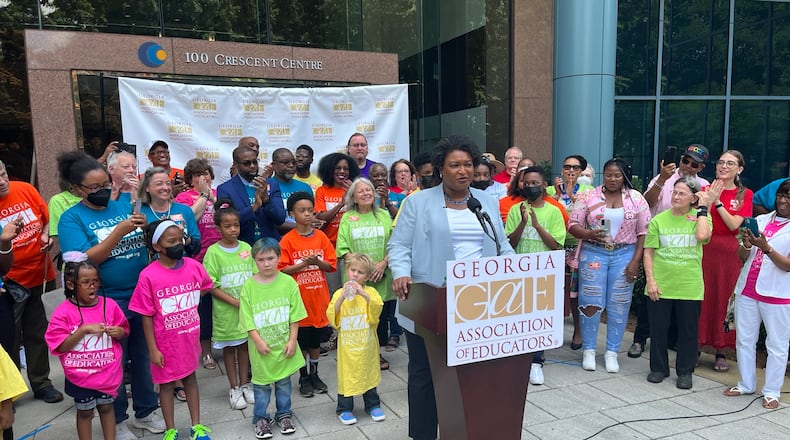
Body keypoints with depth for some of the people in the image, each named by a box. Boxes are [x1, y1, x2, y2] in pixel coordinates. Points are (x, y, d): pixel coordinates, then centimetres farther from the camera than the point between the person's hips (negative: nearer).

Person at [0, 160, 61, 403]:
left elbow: (47, 218, 10)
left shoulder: (25, 190, -2)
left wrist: (46, 235, -8)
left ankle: (41, 384, 29)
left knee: (37, 334, 15)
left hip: (38, 276, 4)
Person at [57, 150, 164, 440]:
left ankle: (146, 411, 34)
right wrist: (119, 231, -25)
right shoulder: (71, 218, -8)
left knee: (144, 356, 16)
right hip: (107, 302, -4)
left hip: (143, 296, 4)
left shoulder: (123, 205, 4)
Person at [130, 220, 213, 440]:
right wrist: (153, 349, -12)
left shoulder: (194, 266, -9)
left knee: (190, 378, 18)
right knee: (167, 384, 13)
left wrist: (185, 305, 4)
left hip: (190, 338, 3)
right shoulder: (148, 276, -19)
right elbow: (147, 316, -14)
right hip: (166, 342, -3)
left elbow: (204, 287, 14)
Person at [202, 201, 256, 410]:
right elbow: (211, 285, -11)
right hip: (226, 310, -3)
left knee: (244, 345, 14)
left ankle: (245, 384, 28)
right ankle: (234, 388, 23)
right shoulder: (213, 252, -9)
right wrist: (235, 301, -17)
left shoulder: (247, 248, 0)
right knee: (229, 347, 10)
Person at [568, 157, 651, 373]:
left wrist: (636, 261, -5)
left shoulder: (636, 198, 4)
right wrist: (588, 234, -20)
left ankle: (612, 352, 17)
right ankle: (588, 351, 14)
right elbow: (573, 225, 0)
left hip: (625, 255, 1)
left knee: (619, 305, 5)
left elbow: (644, 232, 2)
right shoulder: (588, 197, 2)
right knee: (590, 303, 1)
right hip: (593, 253, 0)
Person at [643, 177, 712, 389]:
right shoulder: (659, 219, 1)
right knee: (658, 328, 10)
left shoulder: (700, 217, 1)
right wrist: (650, 280, -6)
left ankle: (685, 371, 26)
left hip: (689, 288, -1)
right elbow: (648, 252, 2)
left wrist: (702, 208, -12)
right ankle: (658, 368, 26)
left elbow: (702, 236, -22)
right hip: (660, 286, 1)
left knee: (688, 330, 10)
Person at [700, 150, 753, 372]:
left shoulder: (745, 195, 3)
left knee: (724, 300, 4)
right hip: (705, 249, 1)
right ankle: (696, 346, 15)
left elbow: (734, 225, -9)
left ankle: (721, 351, 15)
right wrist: (707, 200, -17)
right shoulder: (706, 190, 5)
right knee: (701, 298, 3)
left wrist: (717, 202, -14)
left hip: (729, 253, 0)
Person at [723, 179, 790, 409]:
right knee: (744, 339, 12)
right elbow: (742, 257, 8)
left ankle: (771, 391, 17)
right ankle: (746, 384, 26)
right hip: (747, 289, 5)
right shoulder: (761, 220, 9)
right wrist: (747, 245, -13)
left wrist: (766, 247, -26)